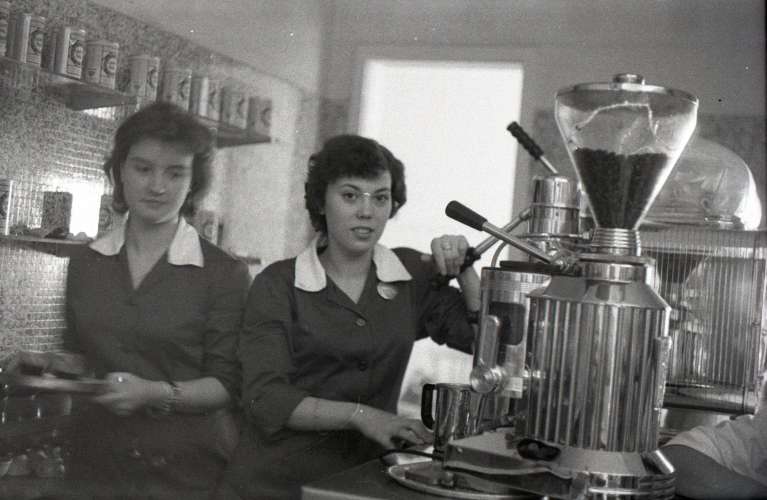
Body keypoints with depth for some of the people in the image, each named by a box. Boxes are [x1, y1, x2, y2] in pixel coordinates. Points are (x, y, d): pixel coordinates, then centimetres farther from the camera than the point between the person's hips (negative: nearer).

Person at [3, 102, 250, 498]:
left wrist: (158, 394, -22)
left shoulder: (224, 275, -9)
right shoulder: (86, 263, 3)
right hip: (98, 464, 4)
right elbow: (85, 357, 14)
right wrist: (50, 364, -5)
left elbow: (228, 384, -9)